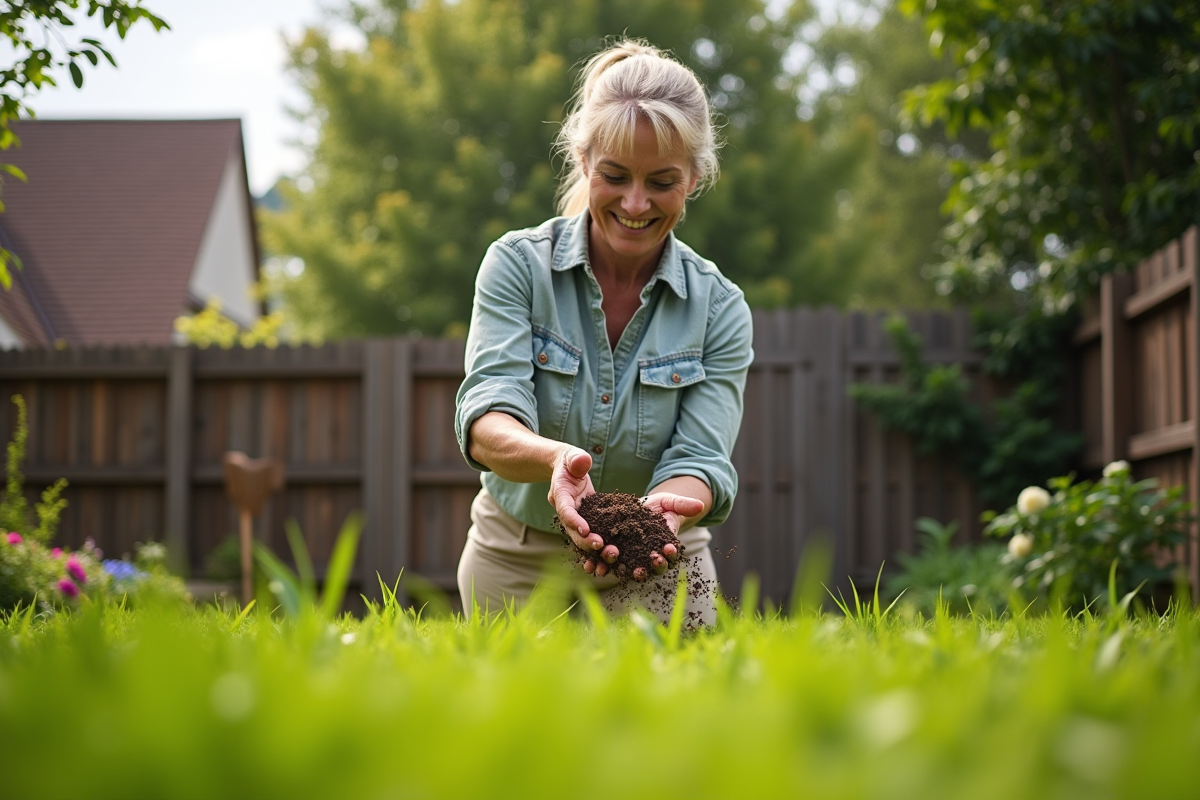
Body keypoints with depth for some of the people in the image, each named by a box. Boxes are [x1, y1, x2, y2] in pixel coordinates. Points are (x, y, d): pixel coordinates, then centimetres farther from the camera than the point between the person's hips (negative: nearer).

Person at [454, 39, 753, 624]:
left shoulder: (719, 308, -9)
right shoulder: (518, 264, -13)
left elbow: (701, 459, -18)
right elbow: (486, 417, -25)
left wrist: (668, 506, -43)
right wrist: (555, 458, -49)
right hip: (515, 562, 0)